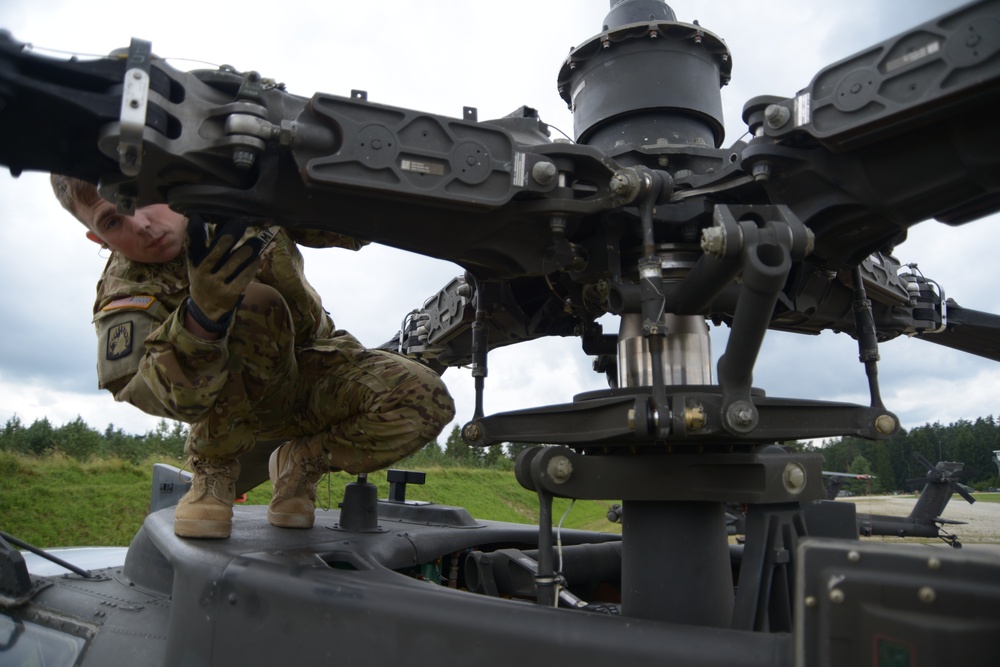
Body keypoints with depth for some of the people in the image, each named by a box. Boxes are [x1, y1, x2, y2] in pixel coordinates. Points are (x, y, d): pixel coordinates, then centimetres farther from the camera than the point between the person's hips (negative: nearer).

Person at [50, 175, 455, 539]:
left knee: (426, 403, -25)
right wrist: (202, 316, -58)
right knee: (255, 305, -37)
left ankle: (301, 463, 3)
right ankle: (212, 468, -12)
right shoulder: (130, 292, -20)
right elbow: (177, 397, -39)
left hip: (316, 366, 3)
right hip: (240, 400, -3)